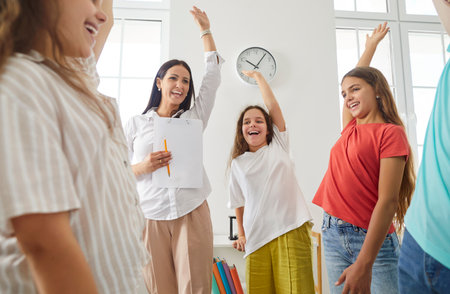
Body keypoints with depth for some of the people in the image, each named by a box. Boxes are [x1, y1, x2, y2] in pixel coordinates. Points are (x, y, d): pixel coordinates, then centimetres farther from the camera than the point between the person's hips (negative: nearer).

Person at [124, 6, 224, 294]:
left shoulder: (193, 118, 13)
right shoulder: (135, 124, 10)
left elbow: (213, 74, 14)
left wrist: (205, 29, 21)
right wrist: (141, 167, -12)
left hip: (192, 214, 1)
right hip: (150, 217, 0)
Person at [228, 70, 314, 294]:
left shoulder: (278, 145, 9)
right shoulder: (238, 164, 11)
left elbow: (272, 105, 5)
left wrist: (257, 75, 13)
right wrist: (241, 235, 12)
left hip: (291, 230, -1)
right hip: (257, 237, 2)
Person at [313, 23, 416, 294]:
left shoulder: (390, 132, -7)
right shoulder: (350, 129, 10)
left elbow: (387, 200, -16)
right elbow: (355, 77, 28)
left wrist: (364, 264, -22)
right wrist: (371, 45, 39)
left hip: (371, 240, -6)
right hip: (333, 234, 6)